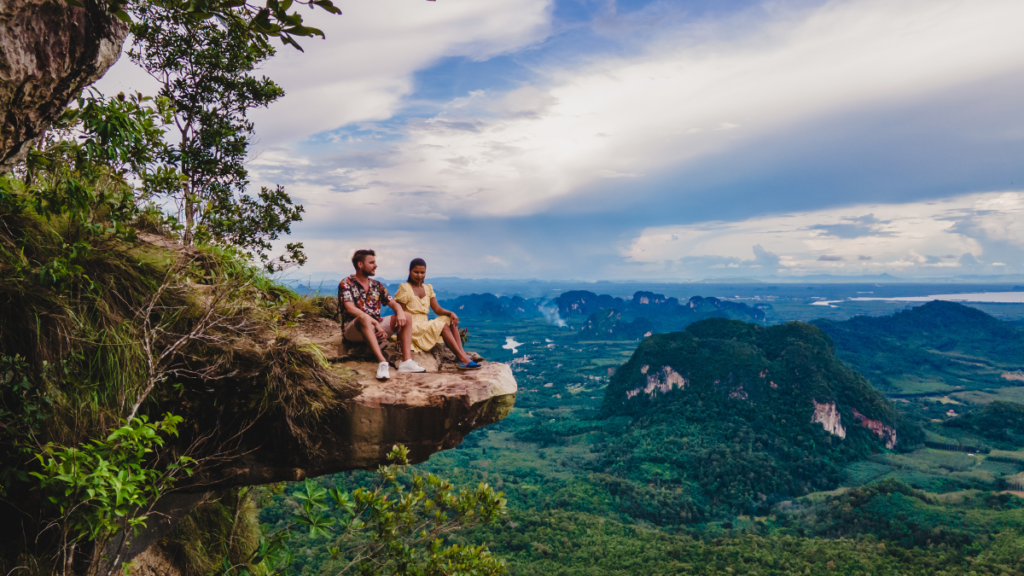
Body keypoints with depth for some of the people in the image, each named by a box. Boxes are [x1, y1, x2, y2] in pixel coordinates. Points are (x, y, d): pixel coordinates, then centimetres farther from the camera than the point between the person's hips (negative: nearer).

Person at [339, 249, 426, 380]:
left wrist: (400, 313, -18)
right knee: (364, 318, -39)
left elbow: (394, 303, 9)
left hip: (375, 329, 6)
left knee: (405, 317, -10)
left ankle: (406, 361, -23)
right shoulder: (346, 284, -4)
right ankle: (382, 362, -46)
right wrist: (376, 323, -27)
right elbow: (350, 308, -18)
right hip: (352, 329, -6)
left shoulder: (377, 285, 15)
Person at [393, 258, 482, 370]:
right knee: (443, 326, -25)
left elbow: (437, 309, 9)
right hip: (412, 328, -7)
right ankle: (462, 359, -27)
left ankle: (463, 354, -28)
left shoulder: (427, 288, 14)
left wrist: (450, 313, -12)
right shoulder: (404, 288, -6)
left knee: (450, 320, -15)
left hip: (425, 326, 7)